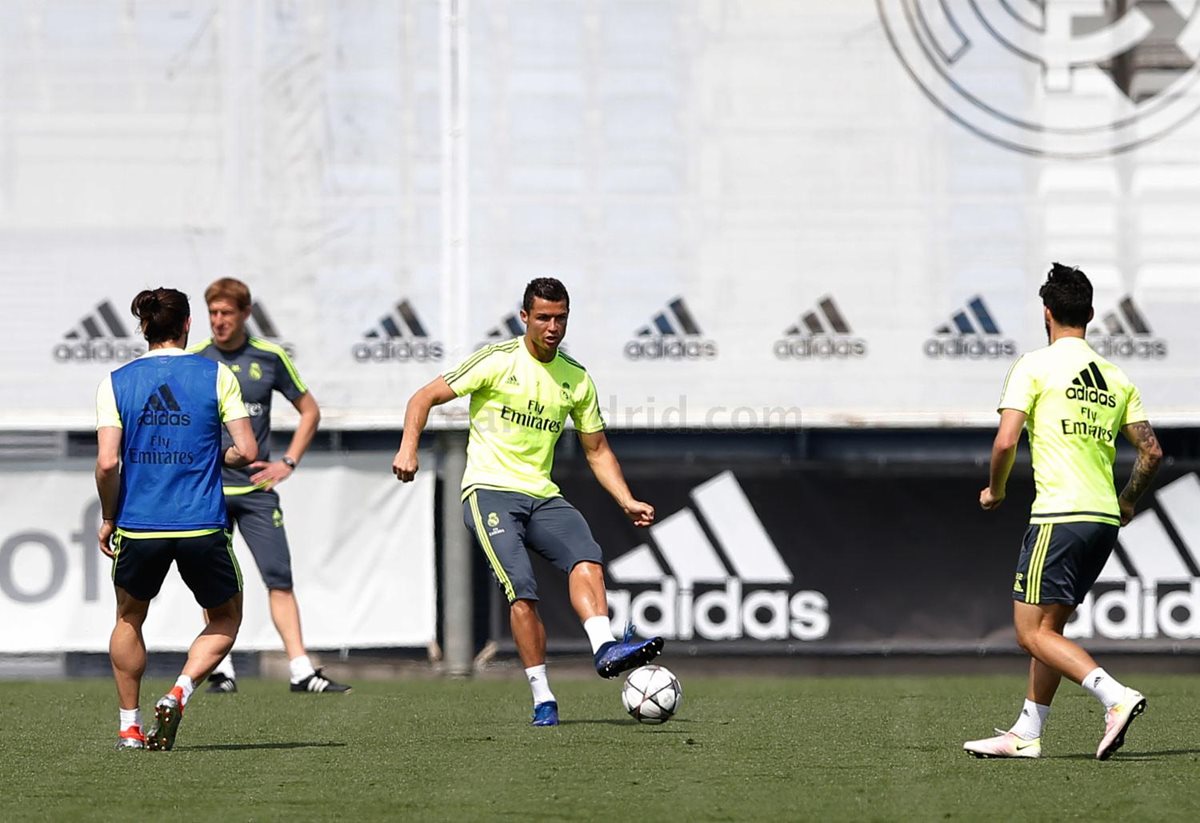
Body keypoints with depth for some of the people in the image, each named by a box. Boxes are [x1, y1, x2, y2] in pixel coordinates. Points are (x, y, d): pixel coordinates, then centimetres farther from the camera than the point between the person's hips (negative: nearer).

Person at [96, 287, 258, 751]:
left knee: (129, 619, 25)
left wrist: (108, 518, 6)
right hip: (202, 528, -1)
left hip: (138, 527, 1)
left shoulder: (115, 383, 1)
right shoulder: (217, 376, -1)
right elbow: (246, 451, -5)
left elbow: (107, 462, -7)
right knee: (226, 619, 19)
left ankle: (129, 725, 22)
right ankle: (180, 692, -4)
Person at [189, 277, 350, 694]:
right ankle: (221, 671, 8)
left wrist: (288, 462, 5)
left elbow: (310, 411, 15)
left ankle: (302, 671, -6)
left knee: (279, 577, -5)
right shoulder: (193, 360, 0)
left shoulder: (270, 358, 4)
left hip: (256, 488, 1)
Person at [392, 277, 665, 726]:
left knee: (586, 557, -26)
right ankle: (542, 699, -19)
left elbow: (597, 450, 20)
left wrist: (627, 502, 6)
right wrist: (408, 448, -17)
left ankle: (605, 649, -43)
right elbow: (425, 397, 0)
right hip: (490, 489, -4)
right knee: (522, 589, -22)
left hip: (542, 495, 4)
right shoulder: (497, 361, -2)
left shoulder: (577, 380, 12)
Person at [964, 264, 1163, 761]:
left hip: (1060, 517, -7)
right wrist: (1127, 503, 26)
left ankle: (1117, 697, -23)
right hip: (1104, 521, 7)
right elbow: (1151, 451, 10)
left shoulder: (1035, 366, -3)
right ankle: (1026, 735, 16)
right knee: (1049, 629, 16)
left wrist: (995, 491, 7)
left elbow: (1006, 441, -11)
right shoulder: (1116, 378, 13)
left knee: (1033, 633, -6)